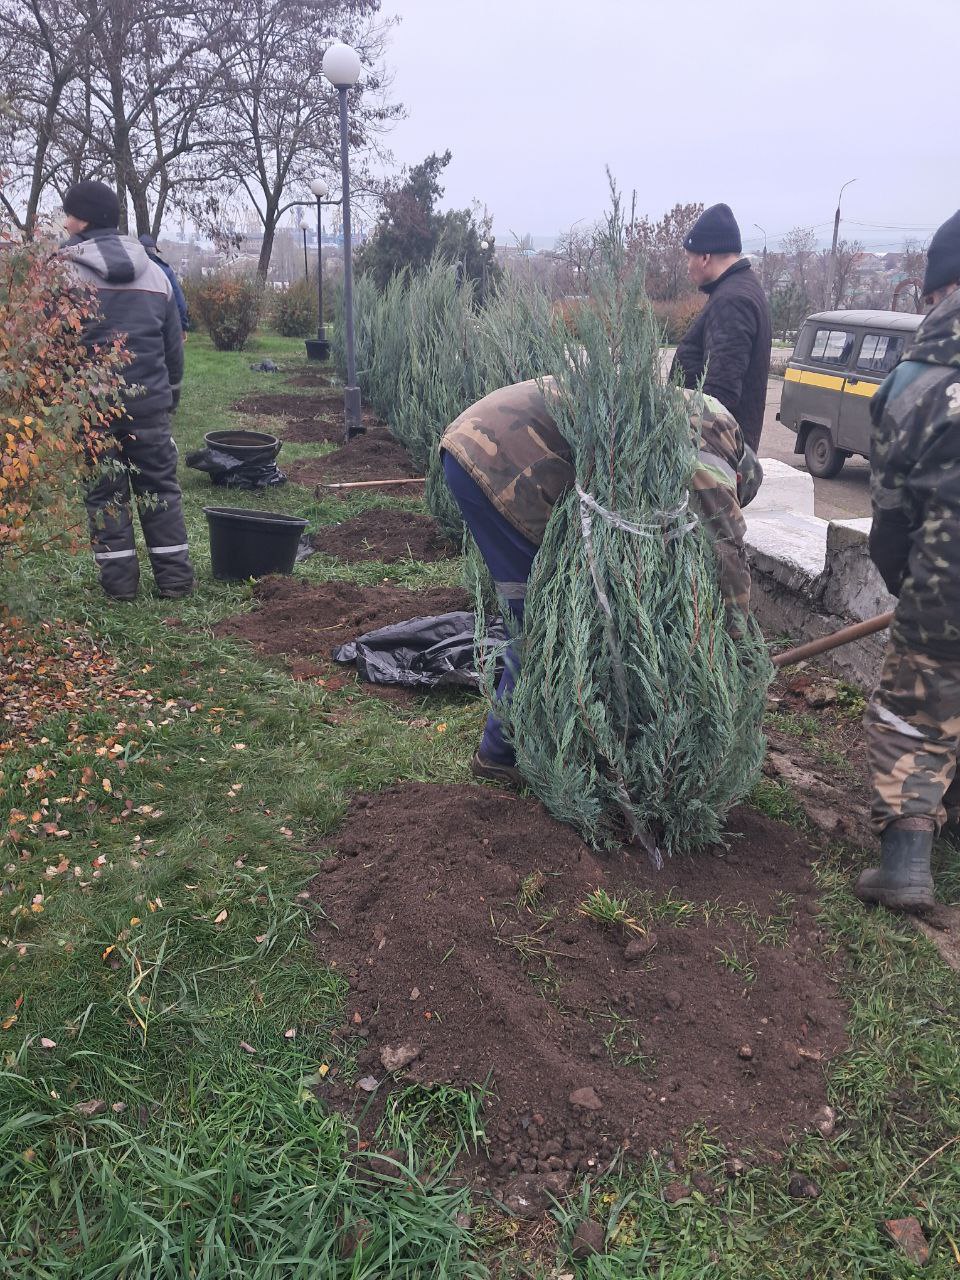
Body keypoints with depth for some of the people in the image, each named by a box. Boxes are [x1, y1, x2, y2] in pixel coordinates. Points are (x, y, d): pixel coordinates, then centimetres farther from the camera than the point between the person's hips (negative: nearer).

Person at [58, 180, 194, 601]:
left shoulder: (66, 268, -5)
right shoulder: (154, 271, 9)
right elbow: (174, 342, 14)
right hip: (149, 397, 3)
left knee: (104, 489, 5)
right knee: (159, 485, 9)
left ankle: (119, 580, 8)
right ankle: (175, 577, 10)